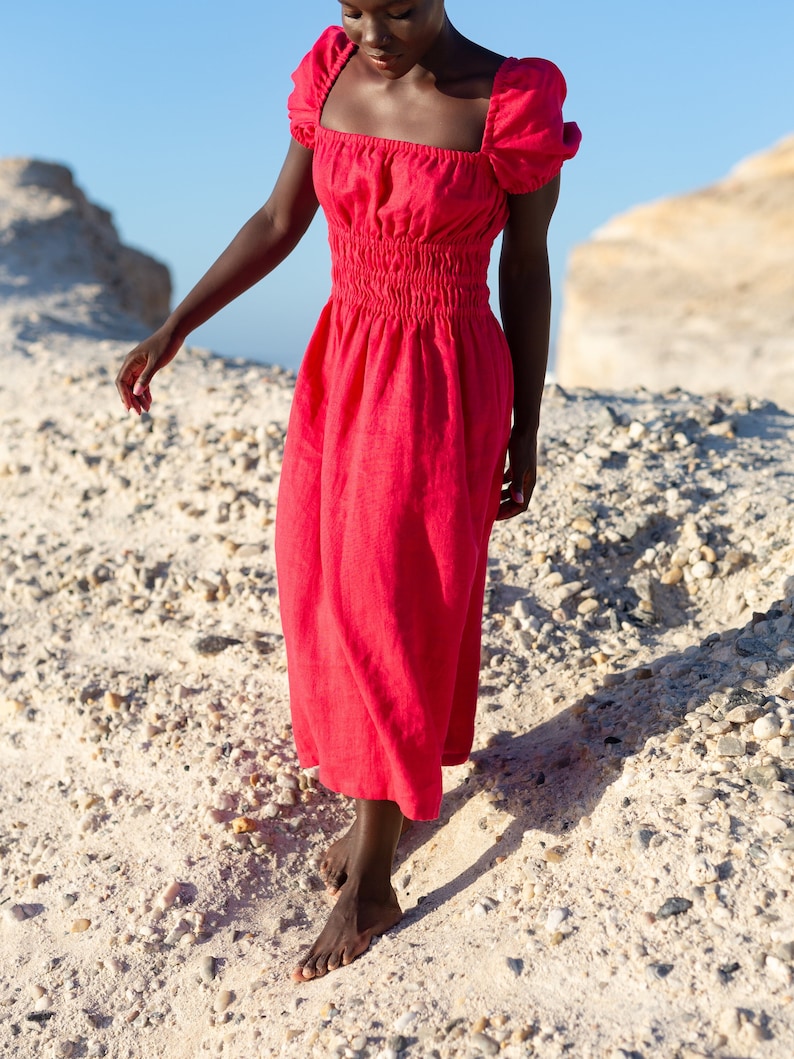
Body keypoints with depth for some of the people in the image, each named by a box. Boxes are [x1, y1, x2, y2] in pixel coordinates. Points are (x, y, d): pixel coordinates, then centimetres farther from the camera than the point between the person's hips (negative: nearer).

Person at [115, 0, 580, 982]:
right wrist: (174, 327, -2)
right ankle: (388, 799, 38)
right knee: (336, 602, 13)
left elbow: (526, 270, -6)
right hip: (343, 374, 6)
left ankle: (369, 885, 19)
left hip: (448, 393, -6)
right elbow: (279, 222, 7)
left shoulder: (513, 103, -14)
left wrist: (526, 436, -2)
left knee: (390, 625, 0)